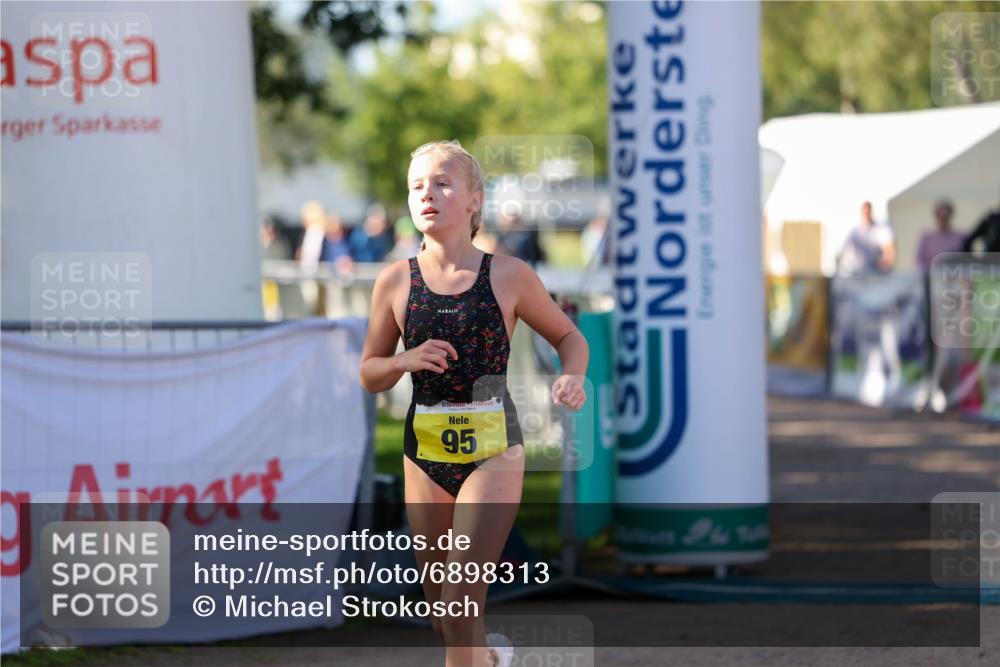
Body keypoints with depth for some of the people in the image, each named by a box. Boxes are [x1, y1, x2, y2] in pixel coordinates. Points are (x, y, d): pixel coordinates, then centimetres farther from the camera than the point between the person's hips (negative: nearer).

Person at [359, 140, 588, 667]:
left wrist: (572, 376, -13)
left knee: (461, 604, -14)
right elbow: (369, 375, 8)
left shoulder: (508, 276, -5)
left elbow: (569, 336, 9)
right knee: (442, 619, 14)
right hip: (424, 451, 3)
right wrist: (407, 361, -14)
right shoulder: (396, 281, 0)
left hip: (493, 450, -3)